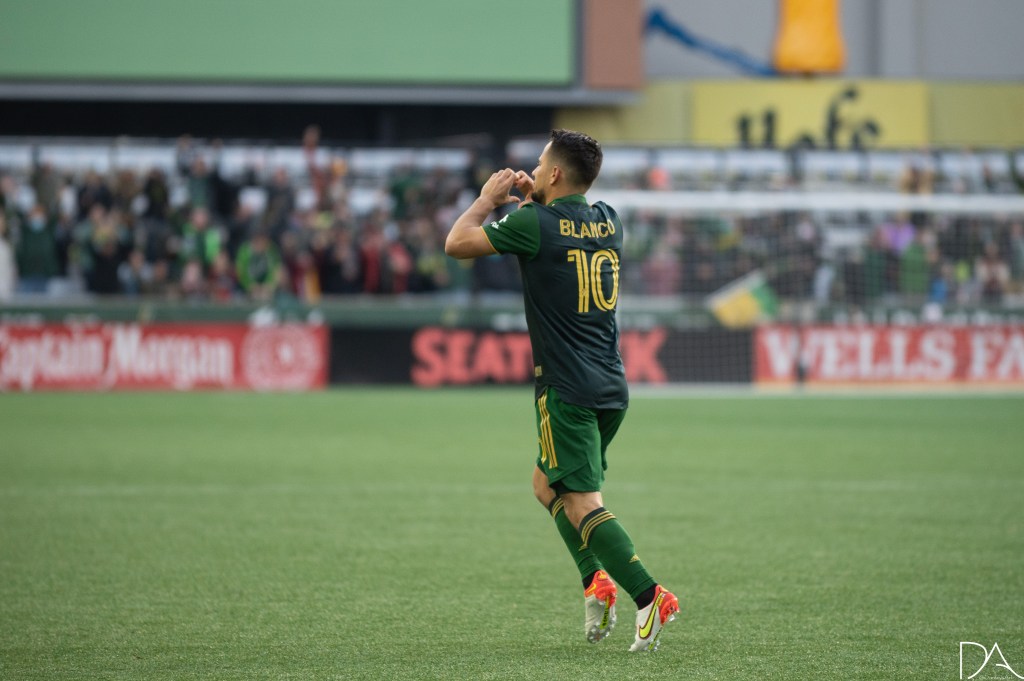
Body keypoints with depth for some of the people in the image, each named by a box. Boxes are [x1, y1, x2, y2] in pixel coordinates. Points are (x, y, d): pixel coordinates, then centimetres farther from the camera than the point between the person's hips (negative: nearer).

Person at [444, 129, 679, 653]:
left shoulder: (535, 224, -11)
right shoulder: (608, 222, 10)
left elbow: (456, 244, -2)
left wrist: (488, 198, 13)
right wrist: (533, 199, 21)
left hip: (568, 389, -7)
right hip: (612, 387, 7)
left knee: (581, 501, -9)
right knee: (547, 483, 23)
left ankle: (649, 596, -22)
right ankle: (596, 579, 8)